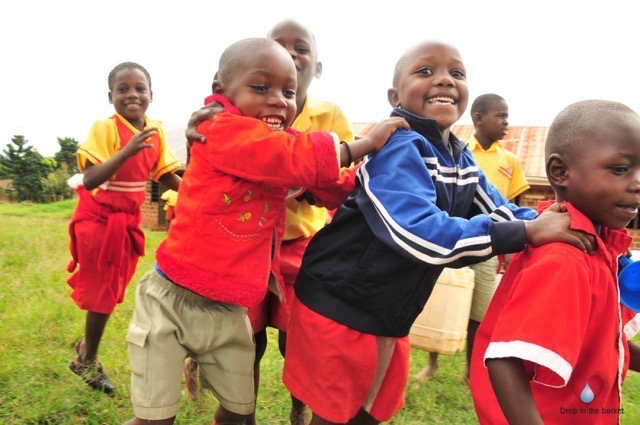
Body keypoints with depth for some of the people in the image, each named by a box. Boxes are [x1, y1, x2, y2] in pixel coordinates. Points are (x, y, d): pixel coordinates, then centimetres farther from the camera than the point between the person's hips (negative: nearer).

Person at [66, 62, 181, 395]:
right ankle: (88, 360, 31)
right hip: (98, 218, -6)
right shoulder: (104, 129, -20)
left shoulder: (155, 132, -2)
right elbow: (89, 181, -30)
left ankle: (86, 350, 42)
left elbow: (165, 176, 2)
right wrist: (127, 151, -40)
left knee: (112, 290, 17)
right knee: (103, 291, 6)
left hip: (128, 220, 6)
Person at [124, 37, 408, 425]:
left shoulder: (280, 160, 5)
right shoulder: (223, 131, -17)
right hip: (172, 302, -6)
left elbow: (335, 189, 10)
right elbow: (299, 157, -28)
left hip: (229, 312, 7)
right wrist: (366, 144, -19)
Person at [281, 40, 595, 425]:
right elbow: (420, 235, -35)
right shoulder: (397, 148, -23)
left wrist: (548, 223, -11)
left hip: (391, 317, 8)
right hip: (339, 308, -8)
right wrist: (527, 233, -30)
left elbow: (499, 212, 9)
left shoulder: (462, 158, 4)